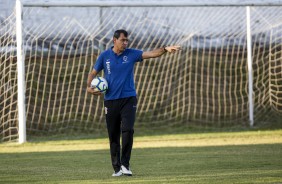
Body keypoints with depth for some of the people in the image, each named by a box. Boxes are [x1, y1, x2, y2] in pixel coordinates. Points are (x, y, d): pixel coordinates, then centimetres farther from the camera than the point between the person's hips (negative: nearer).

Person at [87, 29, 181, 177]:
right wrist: (89, 87, -7)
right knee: (113, 136, 3)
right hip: (111, 100, 1)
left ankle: (125, 164, -9)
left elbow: (151, 54, -9)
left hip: (128, 99, -1)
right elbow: (93, 73, 11)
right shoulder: (104, 56, 2)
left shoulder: (131, 54, 1)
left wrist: (165, 49, -25)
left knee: (128, 130, -17)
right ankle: (117, 168, 11)